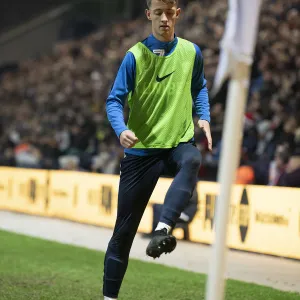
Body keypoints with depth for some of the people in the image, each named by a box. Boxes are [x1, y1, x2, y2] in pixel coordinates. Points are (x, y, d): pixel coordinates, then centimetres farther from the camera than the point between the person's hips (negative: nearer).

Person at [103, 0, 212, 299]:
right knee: (124, 228, 1)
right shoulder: (135, 55, -5)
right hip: (141, 147, -1)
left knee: (192, 161, -38)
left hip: (178, 141, 2)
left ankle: (162, 230, -47)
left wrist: (203, 118, 8)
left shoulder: (191, 52, 5)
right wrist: (121, 130, -25)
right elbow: (115, 100, -7)